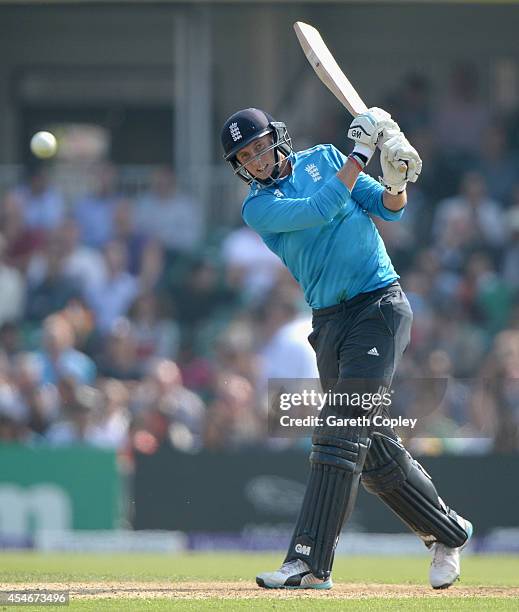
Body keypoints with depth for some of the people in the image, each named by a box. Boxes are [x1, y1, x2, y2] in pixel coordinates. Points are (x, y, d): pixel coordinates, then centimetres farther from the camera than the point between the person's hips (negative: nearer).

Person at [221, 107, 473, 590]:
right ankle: (448, 534, 26)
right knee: (375, 450, 5)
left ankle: (309, 561, -19)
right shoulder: (257, 208, 2)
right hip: (331, 322, 3)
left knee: (340, 432, -14)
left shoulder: (323, 159, 8)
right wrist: (363, 150, -13)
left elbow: (389, 208, 8)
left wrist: (396, 180, -13)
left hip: (381, 303, -3)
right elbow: (321, 208, -14)